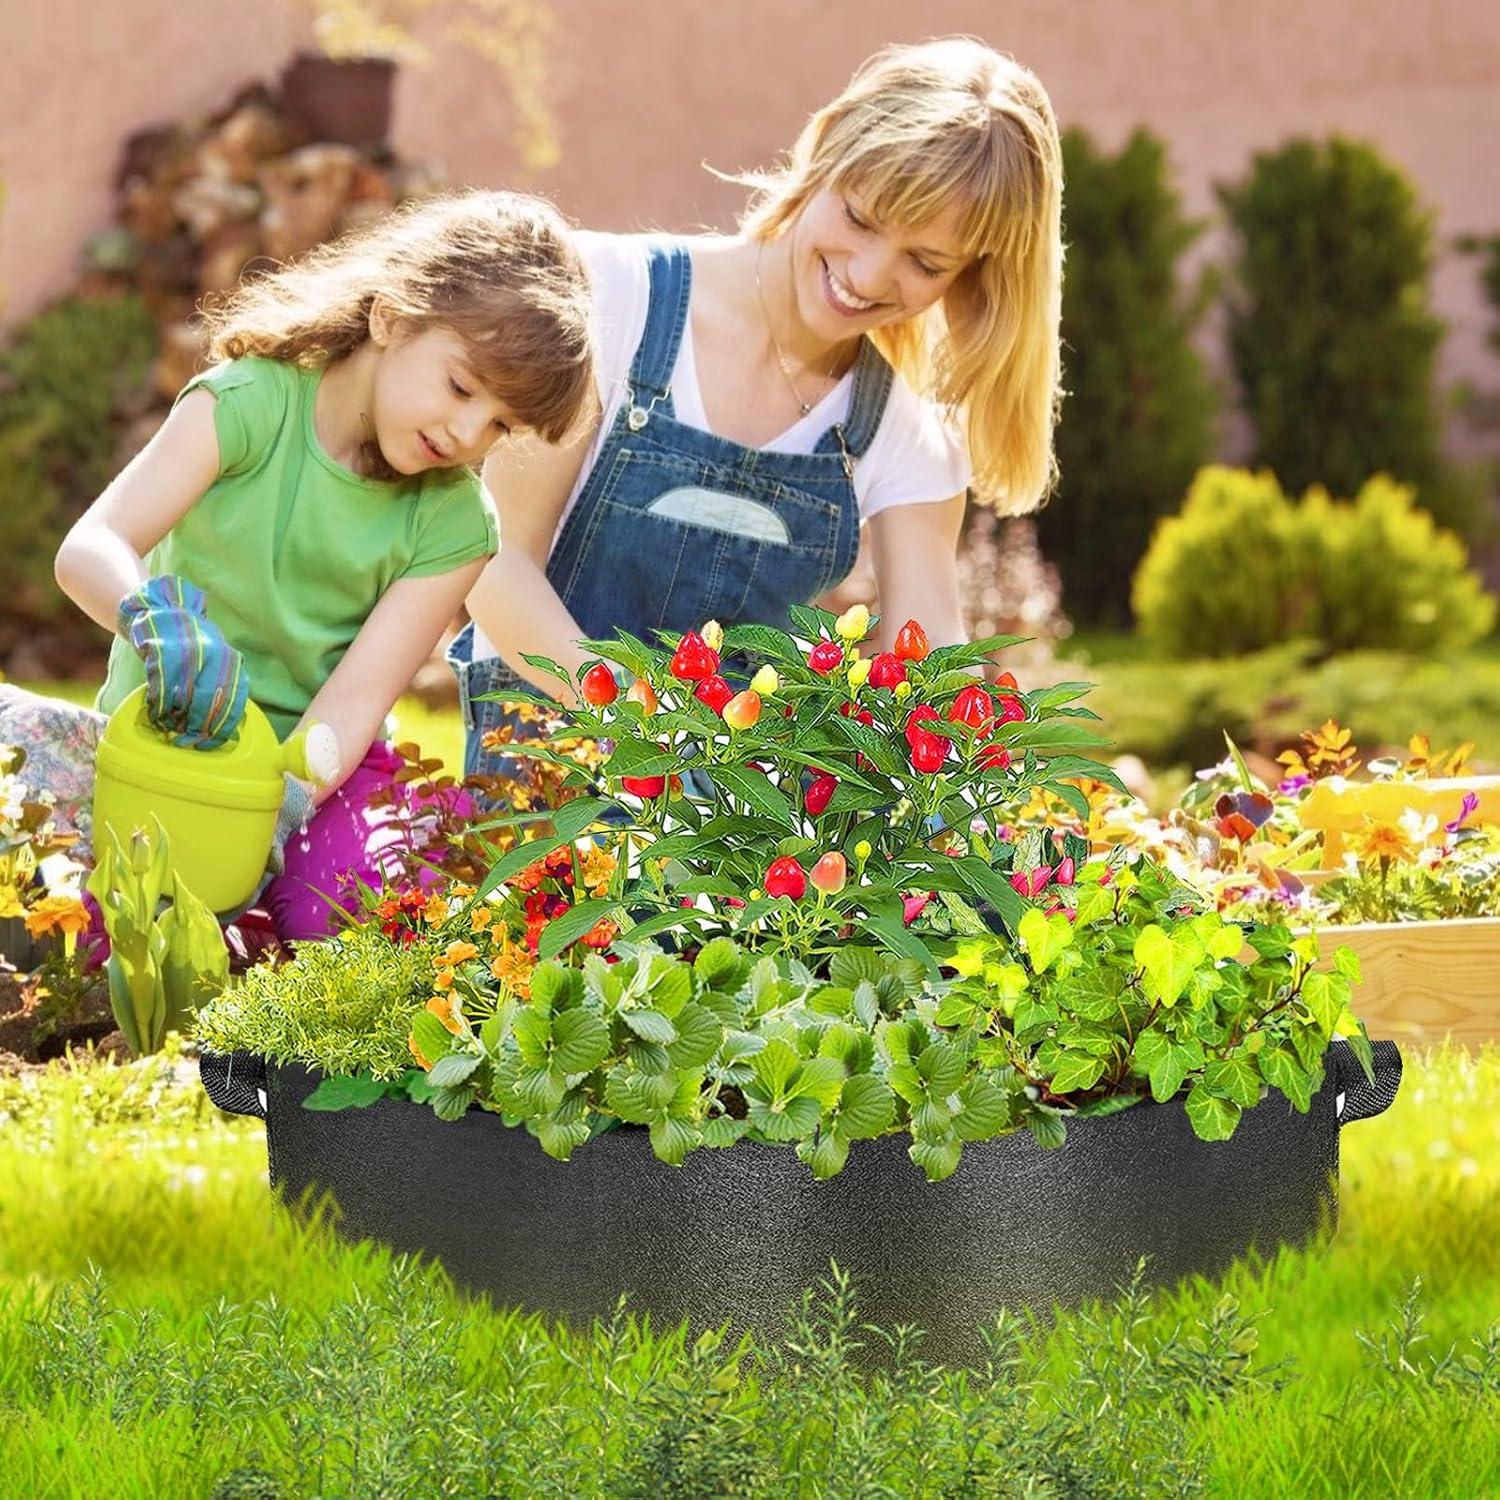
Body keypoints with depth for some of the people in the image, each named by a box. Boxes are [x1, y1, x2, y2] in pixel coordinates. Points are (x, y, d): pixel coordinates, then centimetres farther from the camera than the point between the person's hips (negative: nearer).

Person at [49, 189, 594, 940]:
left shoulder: (450, 523, -4)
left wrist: (275, 817, -32)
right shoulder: (249, 404, -11)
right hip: (166, 738, -2)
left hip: (317, 764, 2)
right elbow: (89, 550, -20)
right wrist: (158, 621, -44)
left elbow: (358, 694, -13)